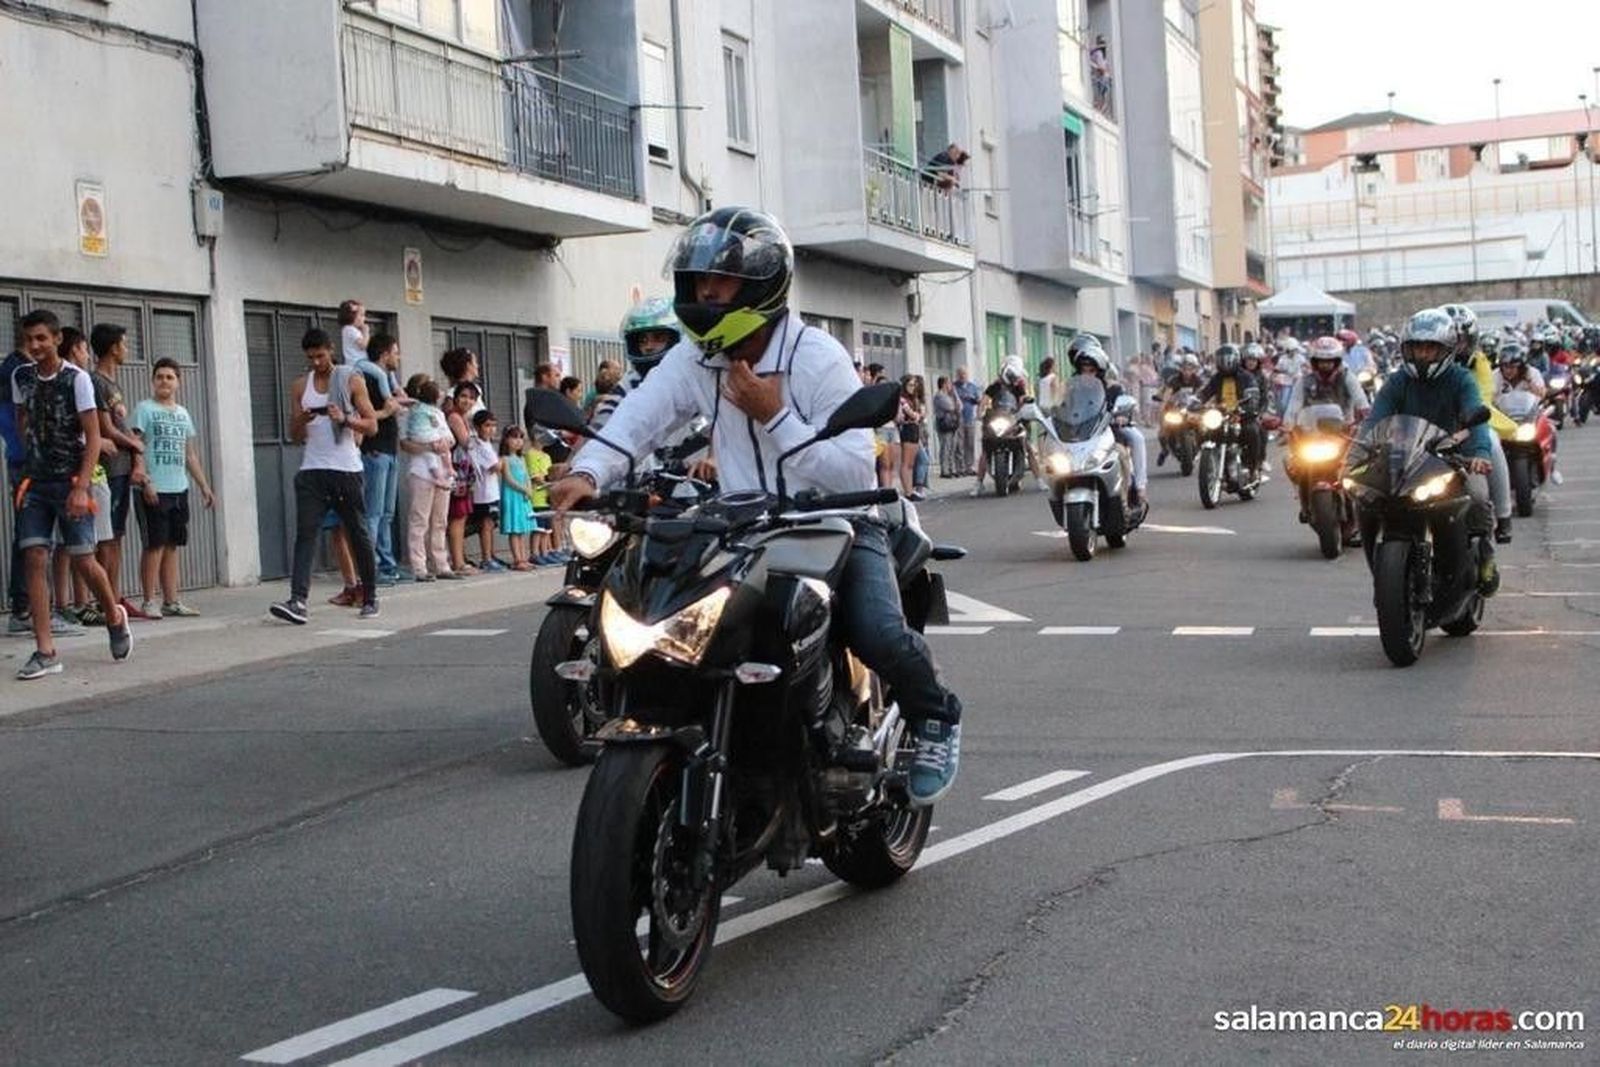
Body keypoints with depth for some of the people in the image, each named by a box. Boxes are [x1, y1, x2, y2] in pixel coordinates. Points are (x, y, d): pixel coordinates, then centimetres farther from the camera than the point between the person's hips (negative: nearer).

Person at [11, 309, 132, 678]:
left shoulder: (76, 379, -8)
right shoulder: (21, 377, 6)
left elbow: (93, 437, -11)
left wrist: (81, 487, -19)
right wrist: (30, 462, 10)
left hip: (69, 481, -4)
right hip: (34, 482, 4)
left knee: (83, 560, -1)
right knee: (35, 559, -6)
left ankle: (115, 617, 28)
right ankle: (45, 651, -6)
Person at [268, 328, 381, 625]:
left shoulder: (352, 380, 3)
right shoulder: (300, 386, 12)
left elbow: (372, 425, -1)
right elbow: (295, 436, 13)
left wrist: (344, 419, -18)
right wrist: (302, 421, -9)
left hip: (346, 469, -2)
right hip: (312, 470, 2)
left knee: (359, 535, 5)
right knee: (306, 534, -10)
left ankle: (370, 599, 16)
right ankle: (298, 601, -18)